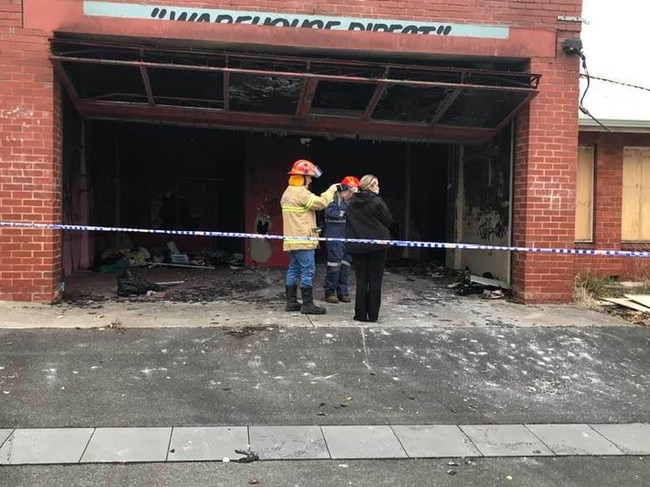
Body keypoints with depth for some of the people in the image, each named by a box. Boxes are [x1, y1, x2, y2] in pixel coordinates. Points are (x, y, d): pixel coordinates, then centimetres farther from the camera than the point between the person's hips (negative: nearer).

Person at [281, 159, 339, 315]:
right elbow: (321, 203, -17)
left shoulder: (287, 192, 18)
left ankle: (291, 302, 16)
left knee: (293, 270, 12)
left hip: (292, 239, 10)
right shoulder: (300, 192, -14)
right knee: (308, 271, -7)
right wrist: (331, 191, -3)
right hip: (303, 239, -10)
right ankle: (307, 304, -5)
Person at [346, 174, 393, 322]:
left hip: (357, 246, 4)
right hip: (377, 245, -4)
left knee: (361, 279, 8)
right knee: (375, 279, 4)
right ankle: (373, 314, 6)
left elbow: (349, 222, 11)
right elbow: (389, 220, -5)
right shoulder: (377, 202, -11)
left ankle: (360, 314, 8)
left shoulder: (352, 203, 3)